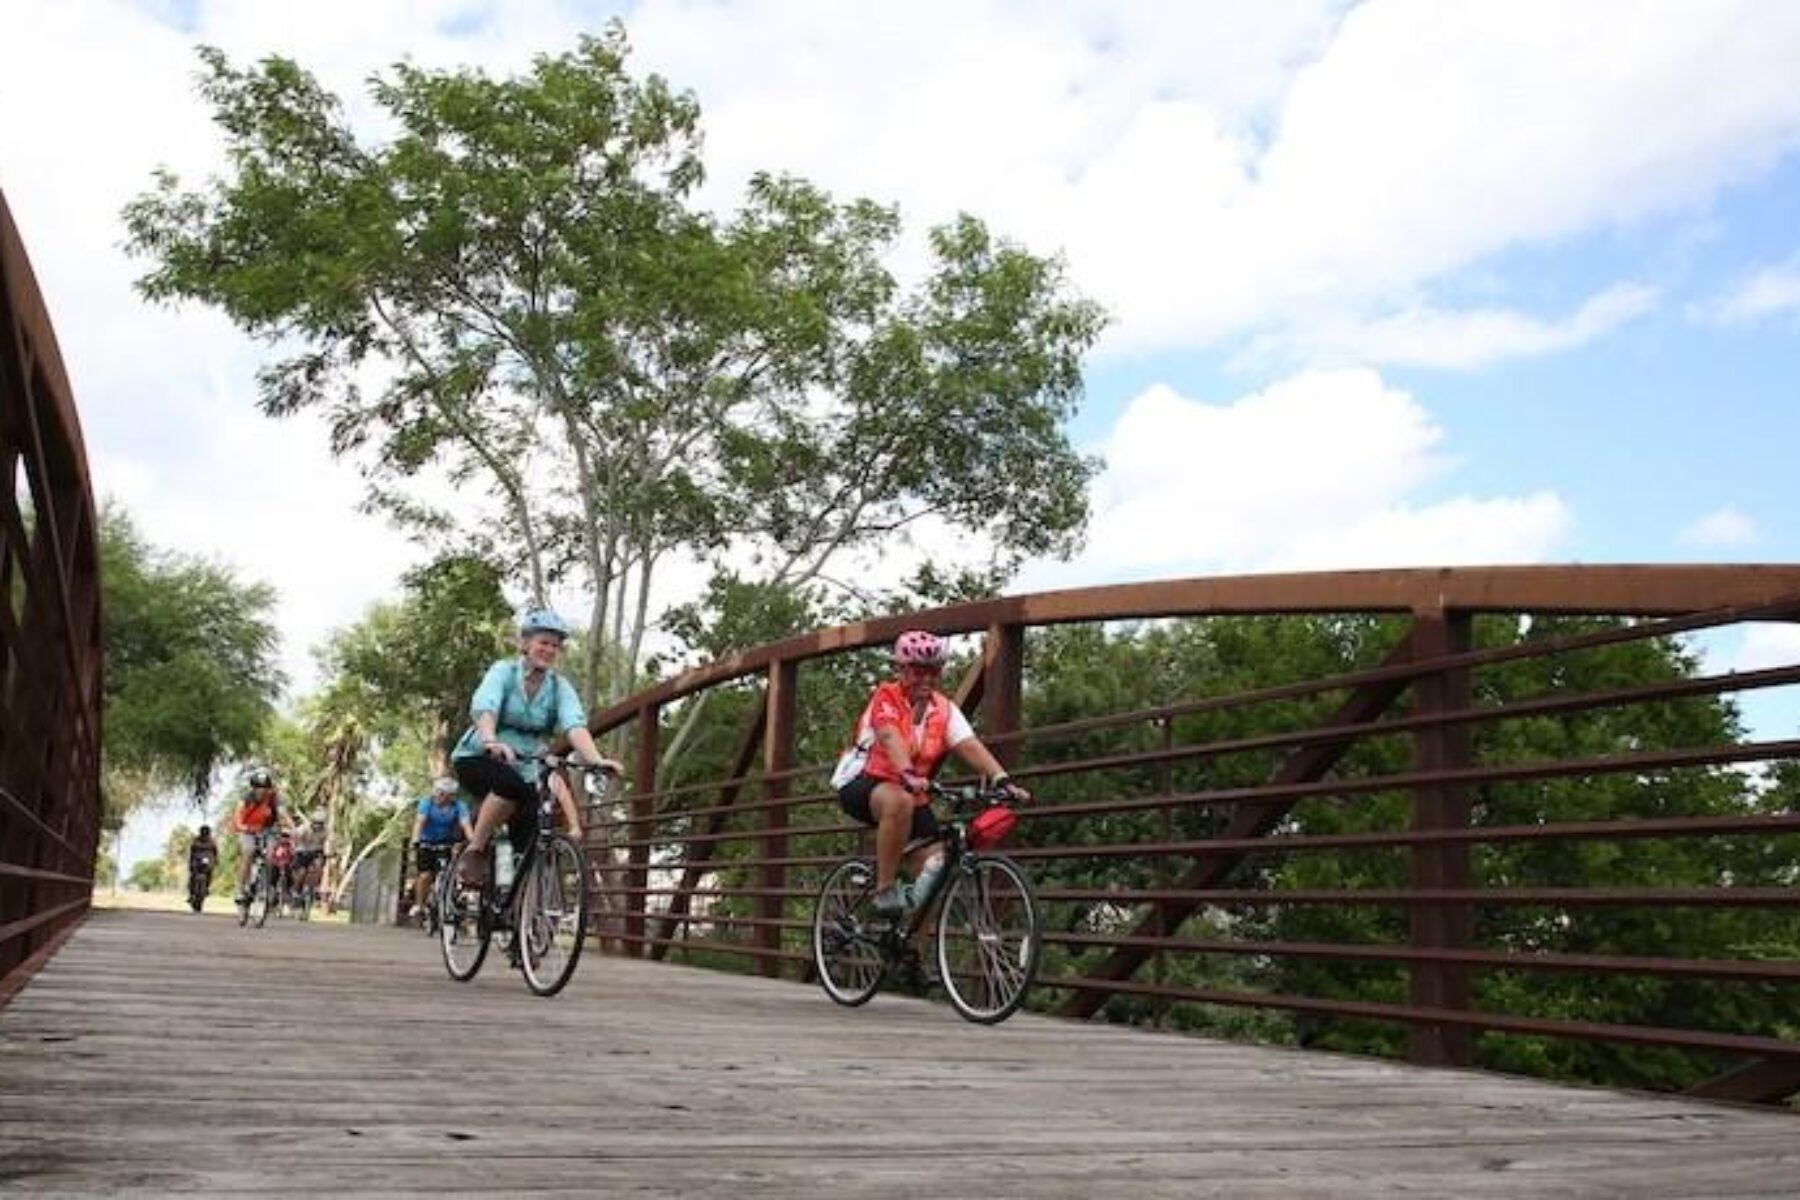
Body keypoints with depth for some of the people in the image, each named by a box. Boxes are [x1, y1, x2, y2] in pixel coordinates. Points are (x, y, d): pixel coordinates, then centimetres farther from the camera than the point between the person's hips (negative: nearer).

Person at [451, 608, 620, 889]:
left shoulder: (560, 687, -4)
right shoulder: (504, 671, -11)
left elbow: (574, 725, -21)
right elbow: (484, 707, -30)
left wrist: (596, 760, -41)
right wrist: (491, 741, -52)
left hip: (523, 767, 4)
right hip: (477, 759, -4)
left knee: (527, 847, -11)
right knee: (512, 784, -36)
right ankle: (474, 852, -20)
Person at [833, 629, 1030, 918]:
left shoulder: (944, 709, -1)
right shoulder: (886, 698, -14)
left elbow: (970, 745, -16)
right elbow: (890, 738, -33)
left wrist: (1002, 780, -32)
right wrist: (908, 775, -52)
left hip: (912, 792, 6)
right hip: (862, 784, -6)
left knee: (933, 866, -8)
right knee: (899, 802, -38)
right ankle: (886, 890, -25)